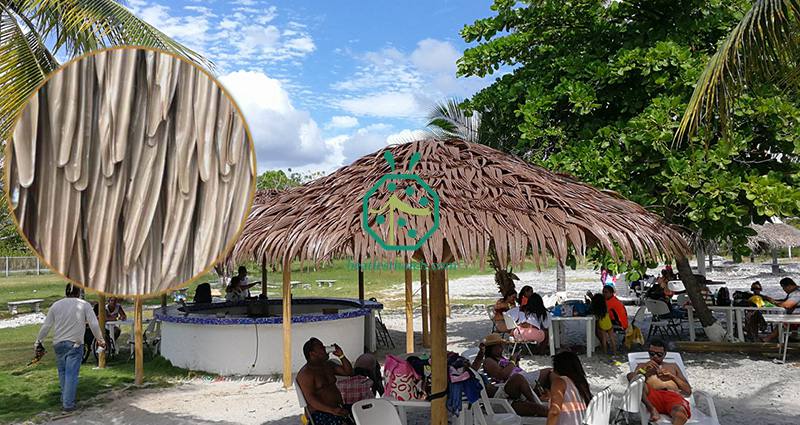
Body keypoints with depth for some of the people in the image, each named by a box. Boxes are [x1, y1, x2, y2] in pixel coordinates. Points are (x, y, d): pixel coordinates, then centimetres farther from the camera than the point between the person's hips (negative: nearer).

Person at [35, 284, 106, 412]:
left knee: (62, 372, 17)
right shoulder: (84, 305, -2)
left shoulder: (56, 305, 5)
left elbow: (46, 326, 7)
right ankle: (68, 404, 1)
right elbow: (94, 324, -6)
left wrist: (38, 341, 17)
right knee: (71, 374, -1)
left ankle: (64, 399, 24)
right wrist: (100, 339, 5)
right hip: (75, 344, -3)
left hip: (58, 344, 3)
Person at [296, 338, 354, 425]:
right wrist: (332, 410, -29)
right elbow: (310, 399, -19)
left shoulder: (328, 365, 16)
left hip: (340, 407, 7)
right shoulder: (305, 373, -9)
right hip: (320, 412, -7)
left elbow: (348, 372, 21)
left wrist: (341, 356, 5)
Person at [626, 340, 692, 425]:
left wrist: (672, 376, 8)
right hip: (653, 398, 0)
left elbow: (688, 391, 23)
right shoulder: (642, 366, 30)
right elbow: (630, 378, 8)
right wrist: (644, 370, -7)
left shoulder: (673, 366, 33)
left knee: (680, 415, -38)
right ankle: (652, 410, -34)